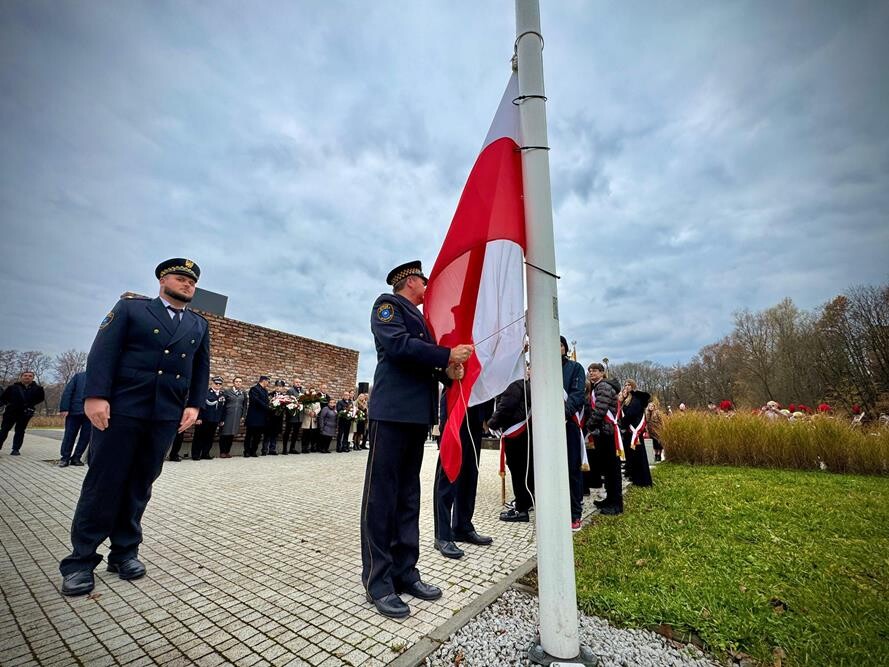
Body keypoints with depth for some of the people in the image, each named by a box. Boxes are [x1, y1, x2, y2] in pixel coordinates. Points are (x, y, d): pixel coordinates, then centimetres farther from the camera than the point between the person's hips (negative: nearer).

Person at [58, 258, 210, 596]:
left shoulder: (200, 325, 14)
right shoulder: (130, 308, 5)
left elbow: (202, 369, 13)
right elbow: (103, 352, -4)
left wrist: (194, 404, 3)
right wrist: (96, 396, -14)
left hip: (166, 415, 3)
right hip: (121, 407, -3)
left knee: (140, 484, 10)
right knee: (103, 482, 3)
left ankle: (125, 551, 22)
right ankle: (81, 559, 17)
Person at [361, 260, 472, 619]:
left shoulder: (420, 319, 25)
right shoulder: (387, 304, 1)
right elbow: (397, 344, -17)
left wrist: (448, 371, 1)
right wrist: (448, 355, -16)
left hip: (418, 413, 9)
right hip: (393, 410, -9)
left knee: (408, 495, 12)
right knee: (382, 494, -2)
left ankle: (405, 571, 22)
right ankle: (378, 581, 9)